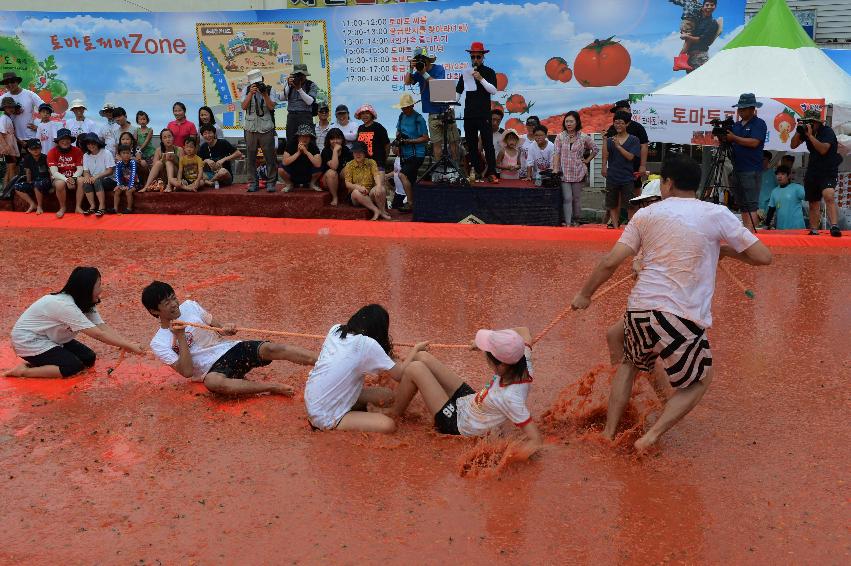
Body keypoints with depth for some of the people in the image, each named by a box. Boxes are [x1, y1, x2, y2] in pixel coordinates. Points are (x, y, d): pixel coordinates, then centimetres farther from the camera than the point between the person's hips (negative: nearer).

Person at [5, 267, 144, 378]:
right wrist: (129, 346, -34)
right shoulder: (65, 305, -33)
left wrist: (128, 343, -28)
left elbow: (104, 327, -14)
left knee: (89, 358, -1)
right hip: (28, 340, -9)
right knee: (73, 367, -20)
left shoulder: (85, 303, -6)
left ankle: (39, 362, 9)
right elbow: (98, 334, -35)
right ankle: (23, 371, -11)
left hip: (50, 337, 9)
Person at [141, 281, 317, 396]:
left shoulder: (189, 306, 6)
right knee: (212, 382, -40)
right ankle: (274, 388, -35)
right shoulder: (159, 344, -3)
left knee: (271, 349, -26)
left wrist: (226, 328, -11)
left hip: (231, 349, 3)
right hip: (214, 368, -3)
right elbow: (187, 372, -13)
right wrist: (179, 336, -19)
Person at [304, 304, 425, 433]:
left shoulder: (335, 330, 2)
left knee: (387, 395, 11)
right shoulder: (367, 344, -18)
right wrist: (416, 349, 4)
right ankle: (334, 427, -7)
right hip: (325, 417, -8)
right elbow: (399, 374, -10)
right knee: (388, 425, -19)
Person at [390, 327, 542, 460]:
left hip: (457, 424, -7)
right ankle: (397, 396, 31)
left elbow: (536, 440, -35)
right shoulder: (522, 364, -21)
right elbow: (524, 332, -1)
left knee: (414, 369, -14)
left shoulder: (510, 398, -39)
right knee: (421, 356, 7)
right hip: (468, 399, 8)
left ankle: (393, 415, 13)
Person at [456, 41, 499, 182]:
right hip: (469, 114, 4)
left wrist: (481, 79, -17)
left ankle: (491, 173, -10)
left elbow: (493, 90, -8)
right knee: (471, 144, 5)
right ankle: (478, 171, 12)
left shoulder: (489, 72, 3)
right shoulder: (466, 73, 14)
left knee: (488, 144, -8)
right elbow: (458, 91, 14)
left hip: (484, 114, -4)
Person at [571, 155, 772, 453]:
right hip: (683, 319, -3)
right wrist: (725, 249, 19)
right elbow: (763, 256, 2)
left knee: (629, 364, 32)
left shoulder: (646, 214, 6)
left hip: (640, 310, 3)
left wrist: (584, 295, 15)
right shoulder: (717, 214, 0)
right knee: (698, 382, 22)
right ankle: (652, 436, 4)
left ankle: (609, 433, 28)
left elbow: (610, 262, 2)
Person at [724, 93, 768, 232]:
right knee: (742, 204, 8)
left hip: (751, 170, -8)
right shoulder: (737, 124, 17)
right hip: (737, 169, 8)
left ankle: (751, 233, -13)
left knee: (751, 205, -10)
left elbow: (754, 142, -17)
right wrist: (724, 138, -4)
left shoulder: (759, 124, -4)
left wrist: (734, 138, -15)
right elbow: (732, 142, 17)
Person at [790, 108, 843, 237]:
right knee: (813, 204, 10)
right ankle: (814, 231, 18)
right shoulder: (806, 131, 7)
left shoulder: (827, 132, -11)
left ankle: (834, 227, -37)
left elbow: (823, 149, -25)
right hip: (812, 172, 6)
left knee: (829, 196, -28)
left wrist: (810, 135, -27)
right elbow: (793, 145, 6)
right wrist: (798, 132, -10)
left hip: (828, 172, -6)